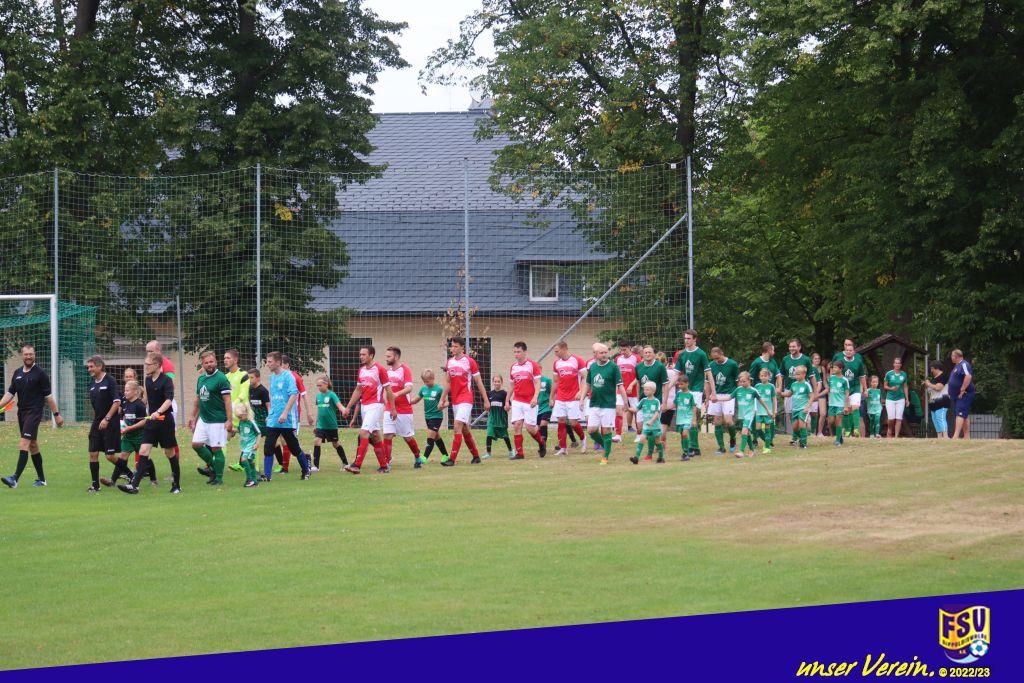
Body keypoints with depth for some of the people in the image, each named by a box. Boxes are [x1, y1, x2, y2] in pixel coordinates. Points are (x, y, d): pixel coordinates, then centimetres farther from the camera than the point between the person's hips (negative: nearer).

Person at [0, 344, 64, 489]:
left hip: (34, 412, -7)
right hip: (22, 412, 7)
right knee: (33, 445, 12)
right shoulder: (17, 373, 12)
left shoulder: (40, 373, -6)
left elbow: (48, 395, -5)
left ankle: (15, 478, -25)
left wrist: (57, 414, -4)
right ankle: (41, 479, 21)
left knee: (24, 443, -17)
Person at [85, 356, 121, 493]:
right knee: (93, 453, -1)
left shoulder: (110, 381, -10)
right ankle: (95, 485, 3)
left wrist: (106, 419, -18)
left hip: (110, 423, -7)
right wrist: (95, 420, 16)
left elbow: (117, 402, -14)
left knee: (110, 456, -6)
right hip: (97, 423, 7)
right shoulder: (92, 384, 11)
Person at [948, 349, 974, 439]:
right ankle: (967, 437, 14)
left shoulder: (964, 364, -13)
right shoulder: (957, 366, 20)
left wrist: (962, 390, -25)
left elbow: (968, 376, -28)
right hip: (957, 396, 11)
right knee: (965, 416, 11)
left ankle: (956, 436, -28)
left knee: (960, 414, -18)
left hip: (963, 395, -11)